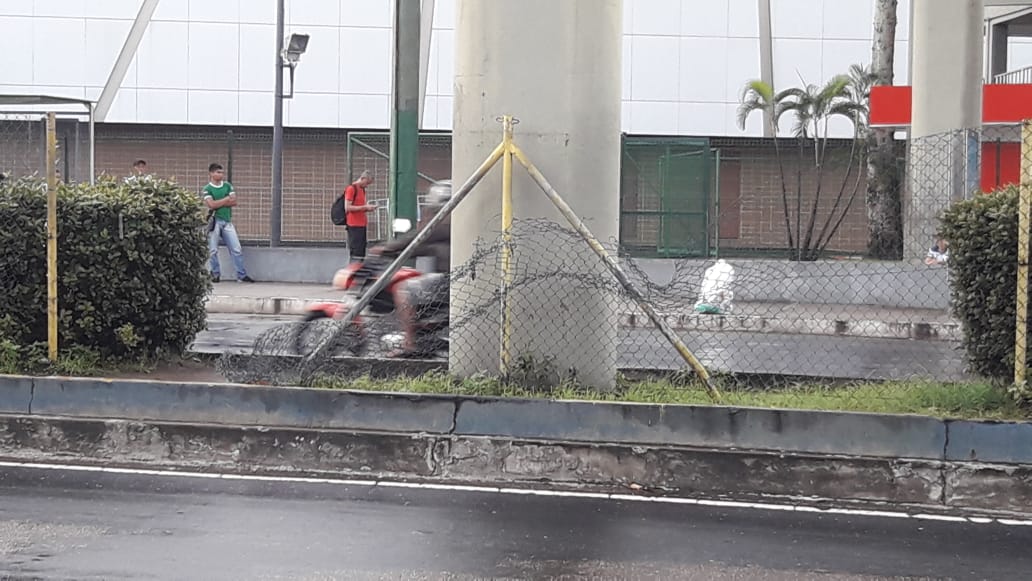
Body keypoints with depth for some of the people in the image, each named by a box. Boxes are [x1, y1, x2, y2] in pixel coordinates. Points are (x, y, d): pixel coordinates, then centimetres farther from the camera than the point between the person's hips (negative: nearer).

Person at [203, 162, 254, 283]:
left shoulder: (228, 186, 11)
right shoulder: (207, 189, -1)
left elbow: (234, 201, 1)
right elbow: (211, 204, -15)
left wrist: (218, 203, -8)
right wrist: (226, 199, -5)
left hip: (227, 221, 4)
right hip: (214, 221, -4)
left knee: (237, 249, 0)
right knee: (213, 250, 1)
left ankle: (242, 275, 3)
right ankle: (216, 274, 13)